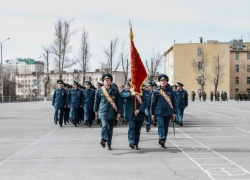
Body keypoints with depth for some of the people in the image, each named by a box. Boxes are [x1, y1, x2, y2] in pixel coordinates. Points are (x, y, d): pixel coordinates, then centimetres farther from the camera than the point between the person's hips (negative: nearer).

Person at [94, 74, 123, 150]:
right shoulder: (99, 91, 2)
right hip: (103, 112, -2)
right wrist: (96, 110, 22)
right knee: (105, 125, -25)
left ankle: (109, 144, 19)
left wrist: (119, 112, 0)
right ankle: (103, 139, -34)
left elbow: (119, 102, 4)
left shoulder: (115, 90, 2)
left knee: (110, 128, 9)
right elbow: (96, 101, 15)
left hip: (112, 113, 2)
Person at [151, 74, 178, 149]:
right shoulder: (156, 91, 0)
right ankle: (161, 139, -31)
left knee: (166, 127, 8)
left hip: (168, 112, 2)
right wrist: (152, 113, 4)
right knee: (161, 124, -21)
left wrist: (174, 112, 4)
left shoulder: (170, 91, 4)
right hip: (159, 112, -2)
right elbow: (153, 103, 4)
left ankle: (163, 142, 17)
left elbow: (174, 102, 8)